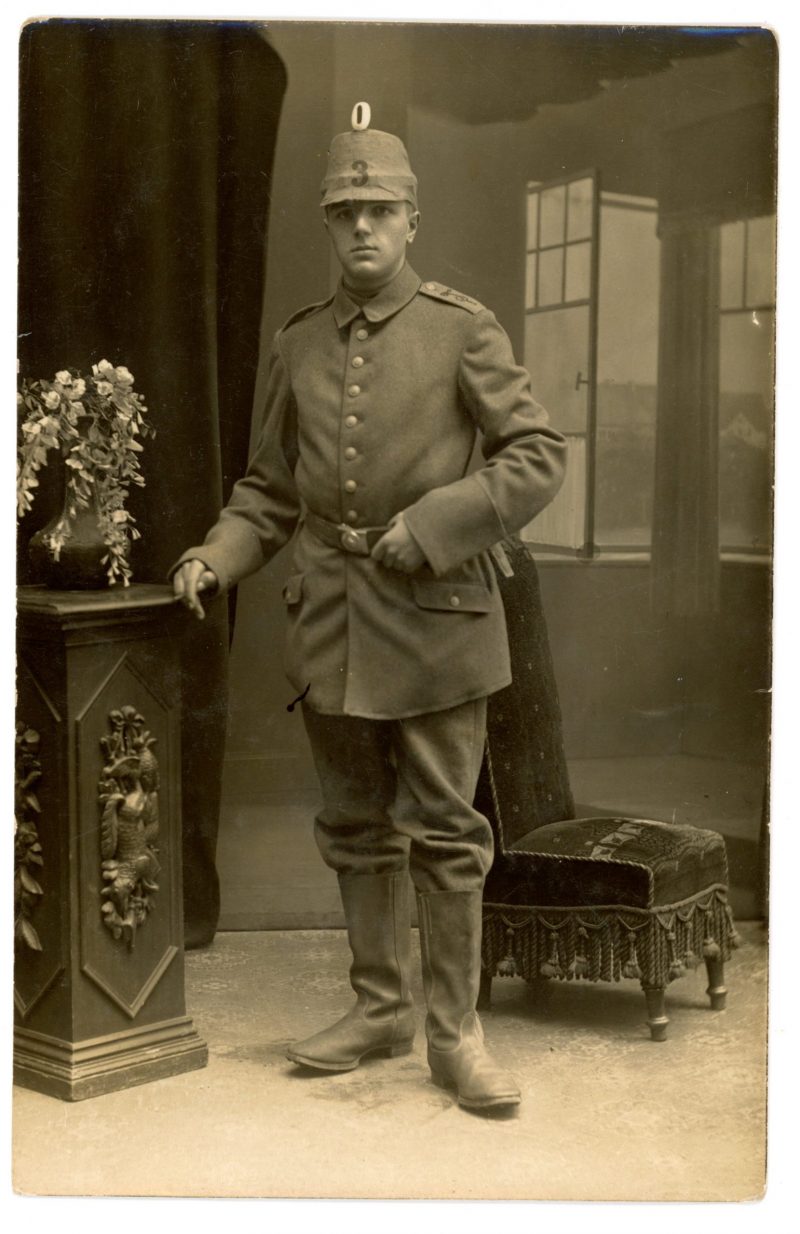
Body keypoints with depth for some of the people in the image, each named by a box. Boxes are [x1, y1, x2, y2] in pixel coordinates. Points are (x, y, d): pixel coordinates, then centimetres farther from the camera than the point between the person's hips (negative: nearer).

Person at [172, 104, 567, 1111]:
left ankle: (454, 1032, 13)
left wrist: (433, 526, -15)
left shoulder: (460, 329, -2)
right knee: (356, 826, 13)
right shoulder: (296, 343, 9)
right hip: (327, 617, 4)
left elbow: (537, 454, -5)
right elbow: (270, 487, 14)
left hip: (433, 615, -4)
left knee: (443, 828, 1)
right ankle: (380, 1007, 27)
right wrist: (217, 557, -3)